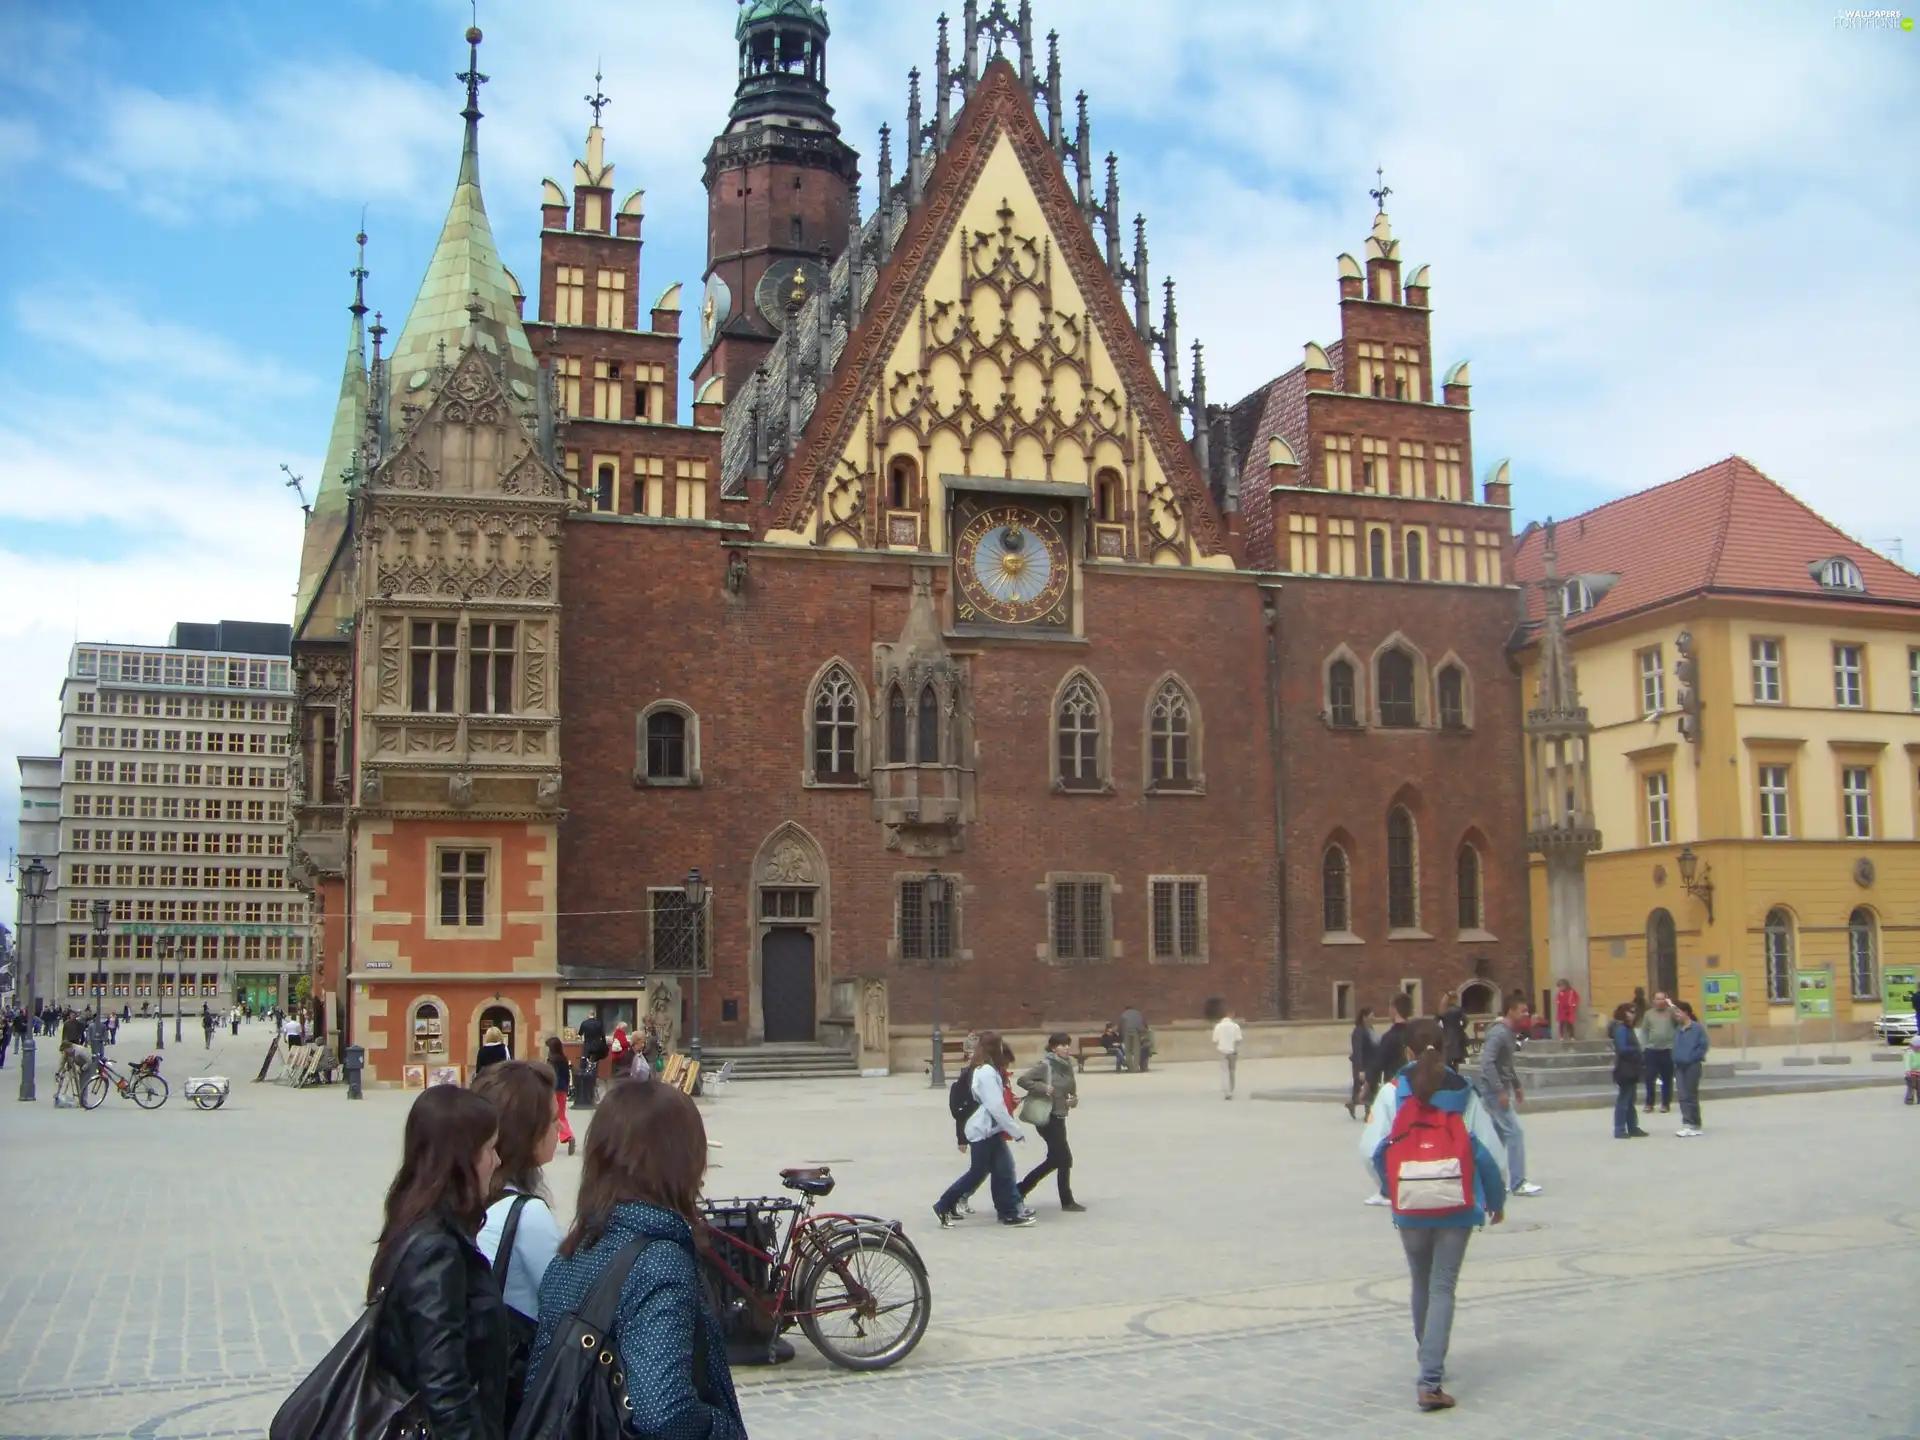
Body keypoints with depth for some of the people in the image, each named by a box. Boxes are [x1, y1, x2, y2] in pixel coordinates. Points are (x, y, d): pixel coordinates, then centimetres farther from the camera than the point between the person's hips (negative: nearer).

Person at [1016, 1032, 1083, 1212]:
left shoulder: (1067, 1065, 7)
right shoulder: (1045, 1065, -16)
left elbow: (1072, 1090, 18)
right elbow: (1023, 1080, -19)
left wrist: (1074, 1099, -3)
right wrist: (1043, 1088, -24)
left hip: (1059, 1117, 9)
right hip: (1047, 1117, -9)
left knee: (1054, 1160, 14)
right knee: (1065, 1159, -4)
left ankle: (1021, 1189, 26)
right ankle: (1067, 1201, 9)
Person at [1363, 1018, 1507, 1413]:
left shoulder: (1394, 1091, -1)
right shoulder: (1464, 1092, 1)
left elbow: (1371, 1147, -8)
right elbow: (1486, 1150, -2)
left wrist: (1390, 1188, 9)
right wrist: (1496, 1199, 12)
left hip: (1410, 1206, 1)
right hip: (1457, 1205, -1)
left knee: (1421, 1284, 20)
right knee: (1442, 1288, 0)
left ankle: (1430, 1363, 38)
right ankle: (1430, 1380, -12)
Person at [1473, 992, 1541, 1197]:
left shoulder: (1510, 1032, 10)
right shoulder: (1498, 1033, -19)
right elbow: (1487, 1063, -27)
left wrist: (1516, 1086, 20)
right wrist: (1500, 1091, -26)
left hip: (1502, 1087, 10)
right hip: (1493, 1088, -10)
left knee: (1499, 1133, 13)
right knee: (1514, 1131, -9)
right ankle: (1518, 1183, -5)